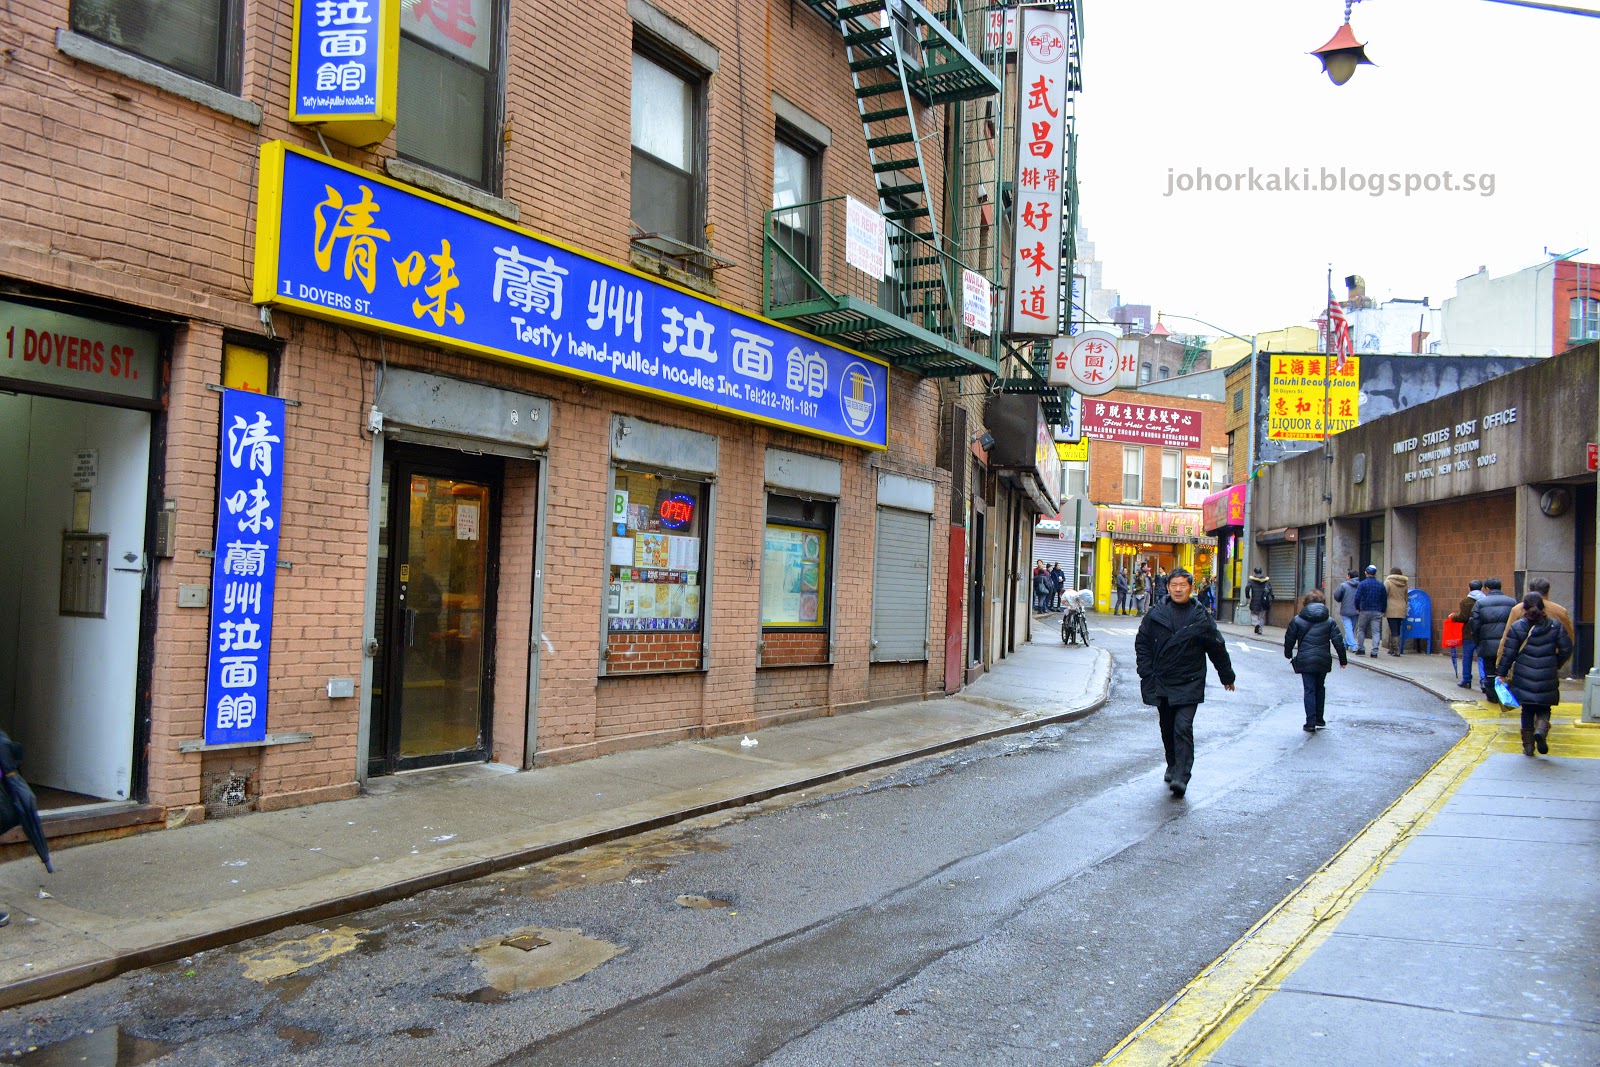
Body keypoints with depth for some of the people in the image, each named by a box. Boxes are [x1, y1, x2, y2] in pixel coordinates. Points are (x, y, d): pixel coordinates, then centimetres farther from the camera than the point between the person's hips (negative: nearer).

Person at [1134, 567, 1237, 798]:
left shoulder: (1201, 617, -1)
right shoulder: (1156, 614, 3)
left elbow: (1217, 648, 9)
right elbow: (1142, 643, 10)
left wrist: (1227, 677, 16)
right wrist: (1146, 672, 2)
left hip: (1189, 684, -3)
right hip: (1161, 683, 3)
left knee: (1183, 728, -15)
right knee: (1167, 729, 14)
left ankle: (1181, 777, -19)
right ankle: (1173, 766, 33)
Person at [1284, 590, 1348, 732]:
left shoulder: (1297, 620, -2)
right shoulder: (1329, 621, 3)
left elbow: (1289, 639, 3)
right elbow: (1338, 641, 2)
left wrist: (1288, 655, 20)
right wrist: (1343, 660, 10)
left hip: (1305, 661, -2)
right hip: (1323, 661, 2)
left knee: (1309, 690, 1)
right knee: (1320, 688, 20)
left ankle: (1311, 722, -5)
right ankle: (1319, 718, 24)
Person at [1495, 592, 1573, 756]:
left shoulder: (1516, 628, -5)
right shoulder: (1555, 626, 0)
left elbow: (1508, 653, -5)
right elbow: (1566, 649, 2)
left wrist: (1501, 673, 3)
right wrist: (1555, 666, 18)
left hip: (1524, 680, -1)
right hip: (1547, 680, 1)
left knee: (1527, 711, 11)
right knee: (1543, 709, 12)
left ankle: (1528, 745, 12)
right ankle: (1541, 730, -18)